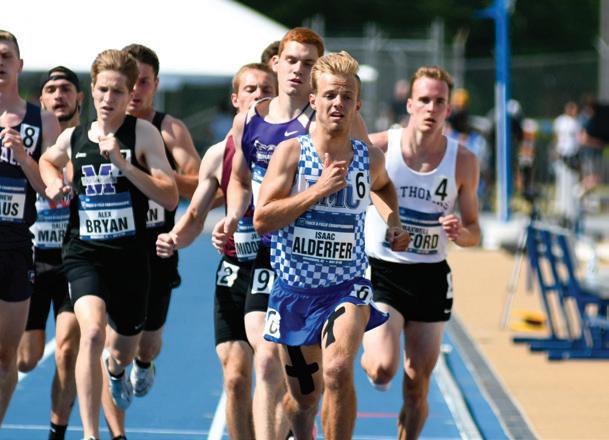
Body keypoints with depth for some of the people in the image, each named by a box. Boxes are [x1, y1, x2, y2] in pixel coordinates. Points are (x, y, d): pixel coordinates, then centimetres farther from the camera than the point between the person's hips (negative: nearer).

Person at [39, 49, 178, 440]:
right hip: (84, 252, 0)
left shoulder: (143, 133, -6)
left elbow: (171, 198, -14)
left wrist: (123, 163, -22)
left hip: (130, 255, 0)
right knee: (93, 330, -27)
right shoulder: (73, 137, 3)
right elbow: (48, 160, 29)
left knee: (123, 351, 18)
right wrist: (54, 183, 7)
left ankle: (116, 369, 59)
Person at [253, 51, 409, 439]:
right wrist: (318, 190, -21)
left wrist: (393, 221, 10)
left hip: (347, 286, 0)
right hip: (294, 288, 0)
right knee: (304, 395, 13)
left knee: (338, 371, -27)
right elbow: (262, 219, -15)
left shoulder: (370, 158, 1)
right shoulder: (291, 152, -7)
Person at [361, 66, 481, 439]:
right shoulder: (377, 148, -9)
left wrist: (460, 233, -15)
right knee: (384, 370, -22)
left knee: (418, 386, 6)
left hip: (430, 277, 3)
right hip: (380, 271, -2)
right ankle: (370, 358, 13)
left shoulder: (463, 162, -2)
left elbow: (474, 232, 7)